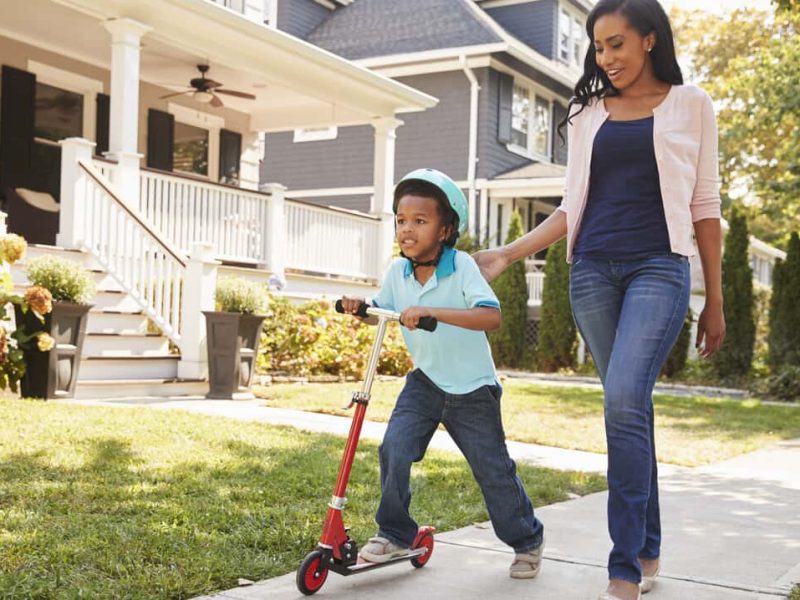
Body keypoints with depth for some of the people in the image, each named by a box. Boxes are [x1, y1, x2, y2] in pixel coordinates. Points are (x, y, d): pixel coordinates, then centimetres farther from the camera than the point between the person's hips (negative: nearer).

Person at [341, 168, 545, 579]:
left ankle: (527, 542, 28)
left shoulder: (462, 266, -21)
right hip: (425, 380, 4)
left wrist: (432, 312, -44)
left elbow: (492, 316, -34)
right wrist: (359, 308, -13)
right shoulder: (398, 271, -5)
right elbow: (378, 313, 10)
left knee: (493, 471, 5)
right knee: (394, 449, -16)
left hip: (472, 387, -4)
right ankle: (394, 533, 5)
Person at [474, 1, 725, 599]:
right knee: (630, 410, 6)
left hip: (658, 268, -3)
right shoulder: (587, 114, 15)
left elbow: (704, 208, 6)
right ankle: (648, 551, 18)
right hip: (592, 270, 4)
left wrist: (715, 300, 4)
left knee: (624, 403, -19)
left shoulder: (690, 104, 7)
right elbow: (572, 208, 15)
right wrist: (507, 254, 3)